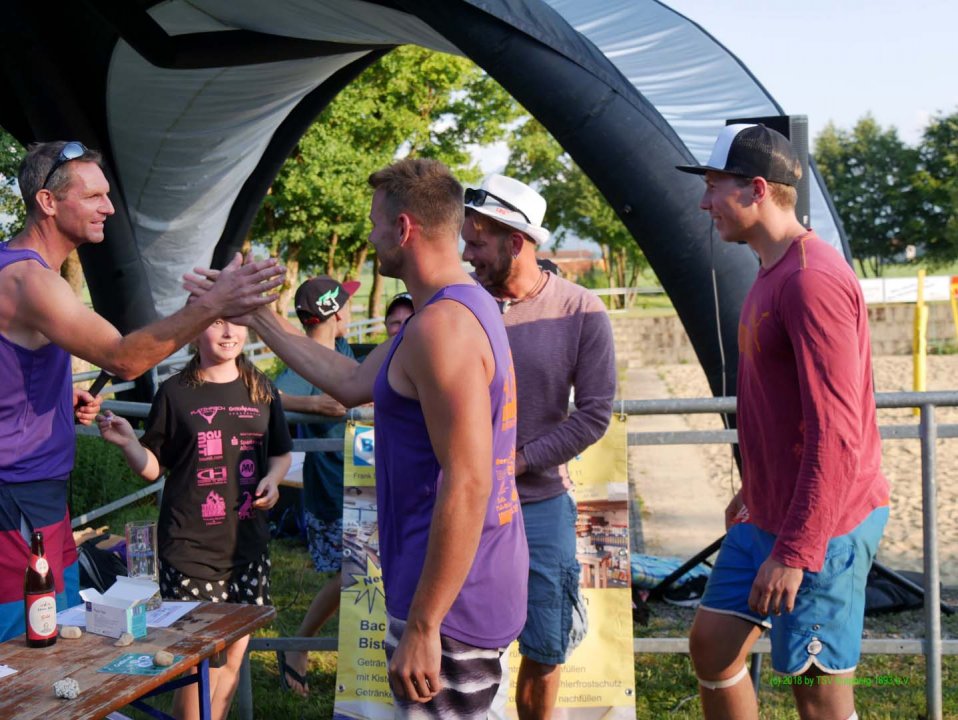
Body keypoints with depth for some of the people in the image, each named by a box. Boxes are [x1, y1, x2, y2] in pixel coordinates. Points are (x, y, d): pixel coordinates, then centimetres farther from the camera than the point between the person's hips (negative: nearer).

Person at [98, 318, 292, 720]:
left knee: (232, 657, 10)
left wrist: (273, 477, -2)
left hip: (248, 542, 4)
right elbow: (152, 468, 1)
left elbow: (281, 453, 18)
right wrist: (128, 442, -17)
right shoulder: (175, 393, -1)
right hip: (191, 546, -4)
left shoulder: (260, 390, 9)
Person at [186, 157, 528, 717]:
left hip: (451, 596, -10)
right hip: (481, 585, 10)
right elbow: (353, 384, 19)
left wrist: (421, 625, -24)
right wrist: (256, 317, 22)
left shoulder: (441, 326, -22)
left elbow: (467, 487, -26)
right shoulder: (467, 308, 12)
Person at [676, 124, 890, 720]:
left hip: (821, 525, -10)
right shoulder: (774, 273, 12)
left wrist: (795, 551, -24)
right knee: (712, 643, 14)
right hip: (770, 514, 10)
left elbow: (836, 431, -25)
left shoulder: (812, 279, -21)